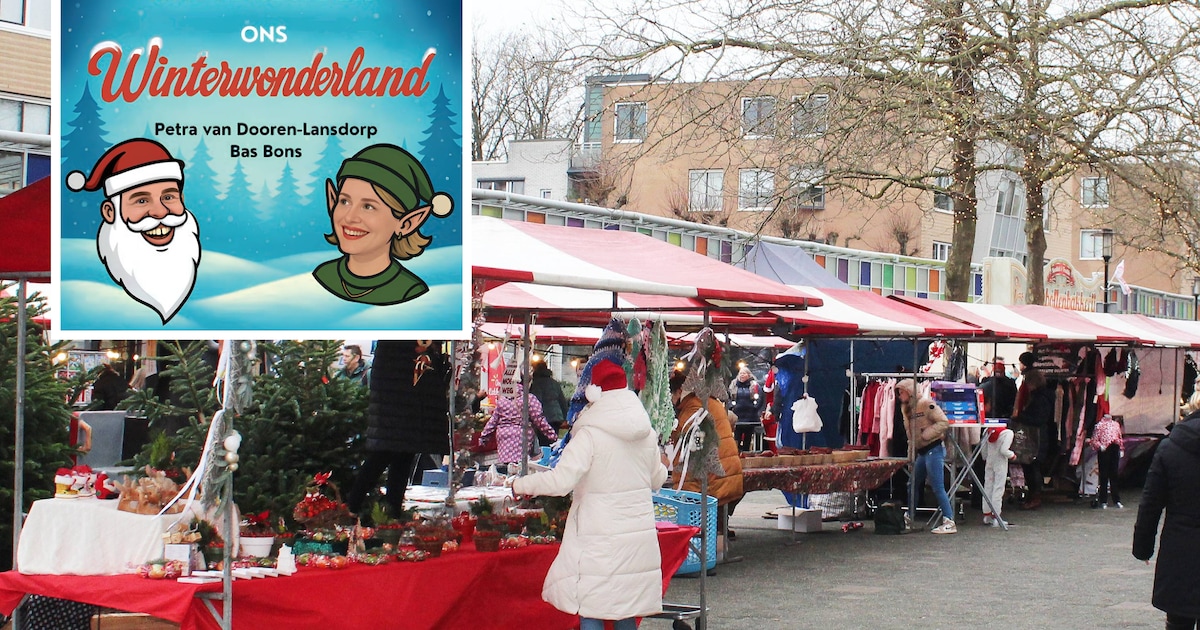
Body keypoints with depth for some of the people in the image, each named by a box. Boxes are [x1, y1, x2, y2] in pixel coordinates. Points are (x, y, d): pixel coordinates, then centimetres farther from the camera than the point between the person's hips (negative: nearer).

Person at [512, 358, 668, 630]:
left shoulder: (590, 434, -14)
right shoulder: (647, 434, 5)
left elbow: (561, 480, -21)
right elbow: (658, 479, 18)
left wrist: (520, 485, -7)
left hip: (600, 542, -6)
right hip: (640, 535, 6)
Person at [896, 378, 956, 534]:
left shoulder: (926, 403, -12)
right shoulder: (908, 408, 14)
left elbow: (944, 422, -18)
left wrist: (925, 435, -19)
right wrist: (912, 445, 8)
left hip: (934, 449, -9)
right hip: (921, 451, 9)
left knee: (938, 487, -12)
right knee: (913, 485, 15)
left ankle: (949, 523, -11)